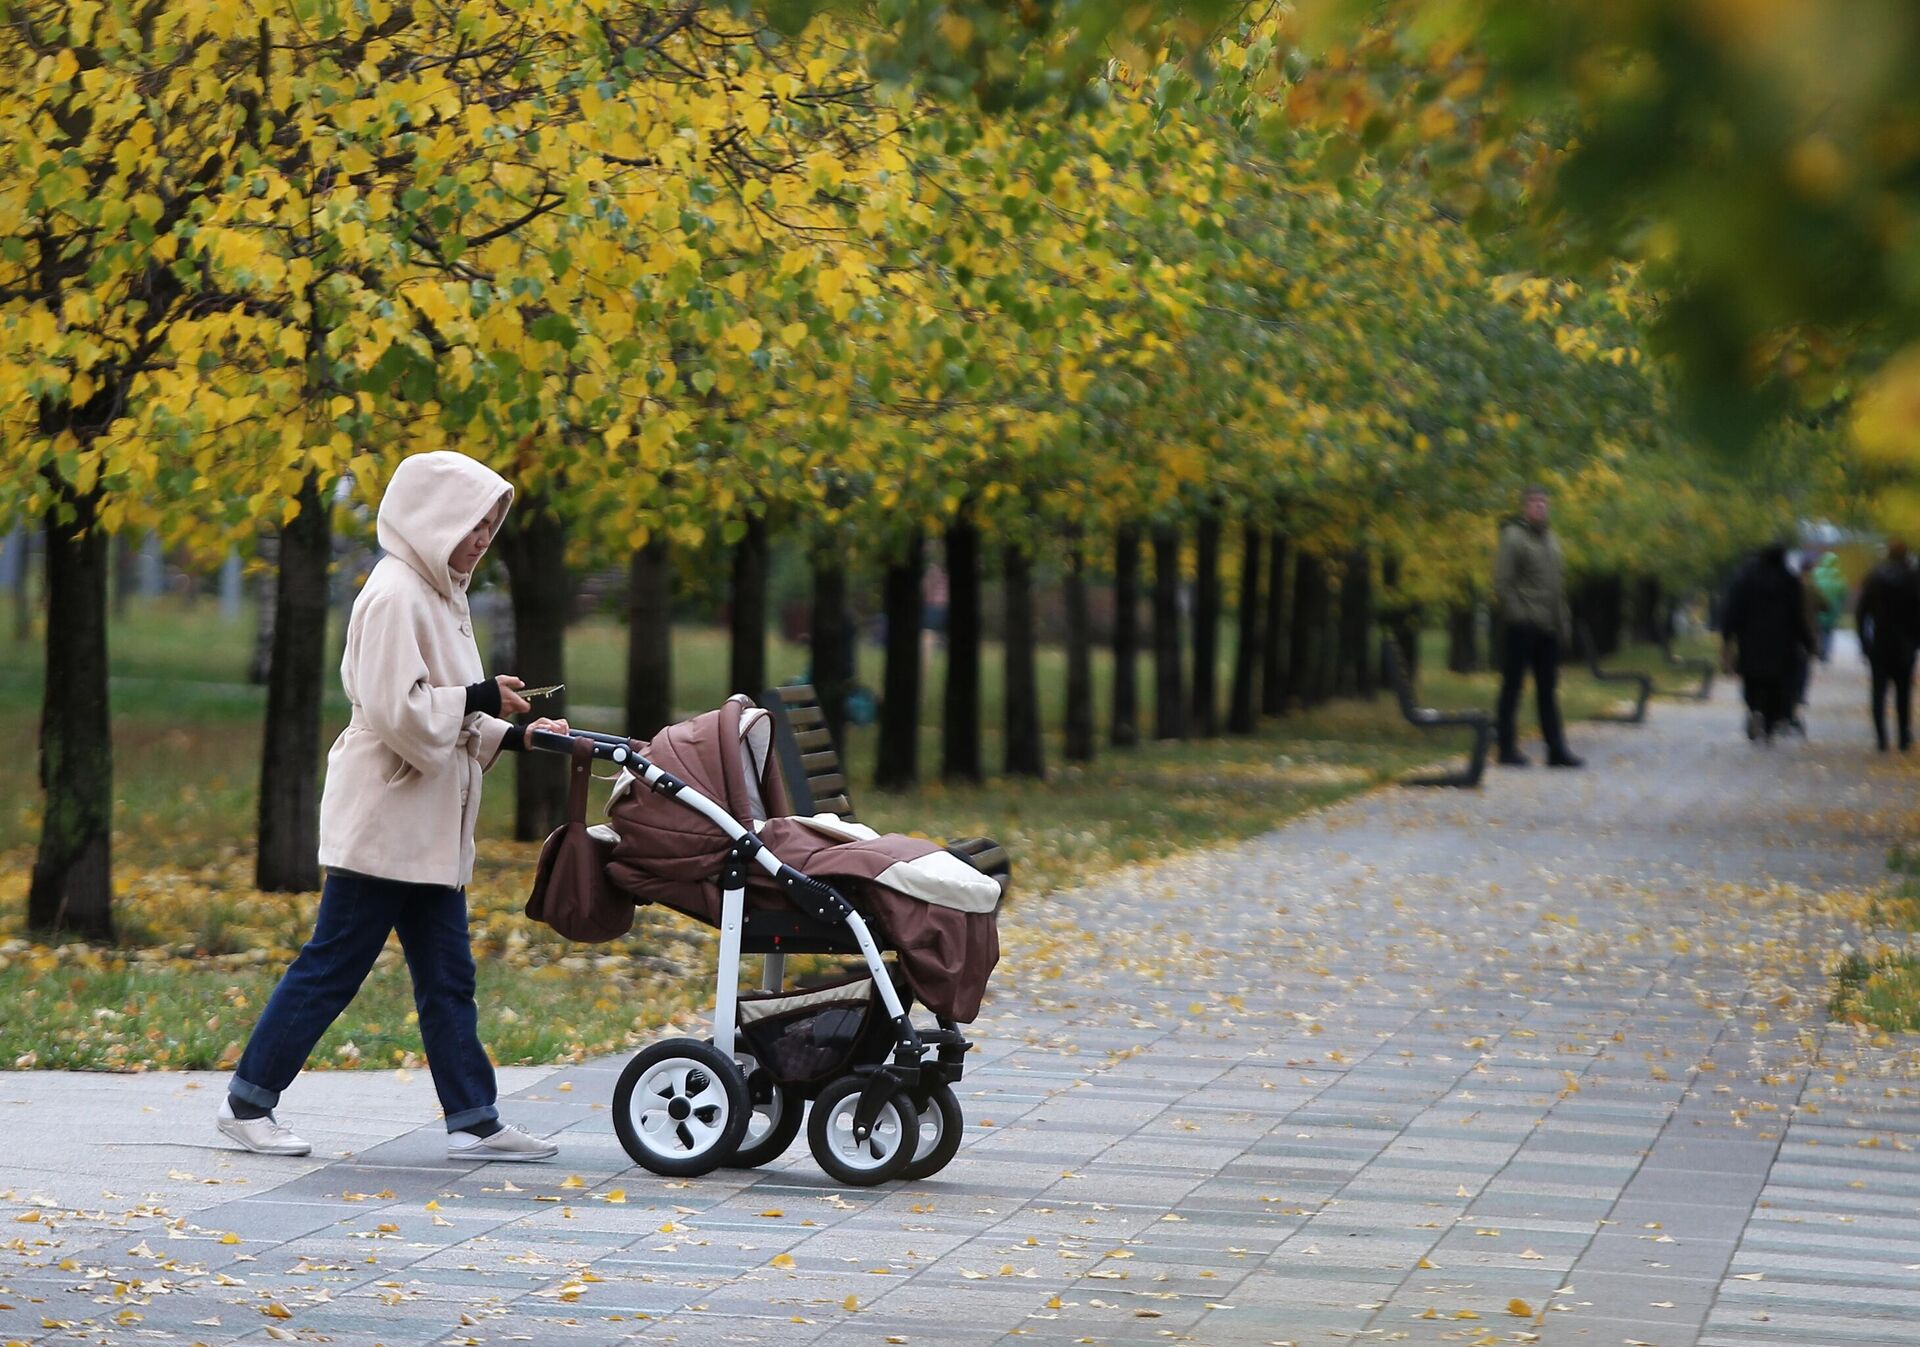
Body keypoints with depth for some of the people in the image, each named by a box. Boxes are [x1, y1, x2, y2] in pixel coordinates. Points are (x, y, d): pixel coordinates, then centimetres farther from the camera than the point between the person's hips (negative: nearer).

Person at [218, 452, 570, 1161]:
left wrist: (513, 733, 8)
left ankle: (473, 1120, 9)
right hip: (383, 818, -10)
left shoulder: (437, 596, 16)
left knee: (447, 979, 8)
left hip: (428, 829, 10)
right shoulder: (395, 596, -14)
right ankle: (247, 1101, 5)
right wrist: (478, 698, -13)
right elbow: (399, 711, -22)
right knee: (332, 966, -3)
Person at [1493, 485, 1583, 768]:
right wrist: (1515, 614, -17)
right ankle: (1507, 747, 5)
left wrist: (1563, 622, 15)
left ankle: (1556, 749, 9)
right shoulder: (1513, 537, -6)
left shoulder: (1550, 539, 17)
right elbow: (1502, 582, -12)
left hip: (1547, 628, 7)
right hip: (1521, 626, -7)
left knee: (1548, 689, 8)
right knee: (1512, 686, 0)